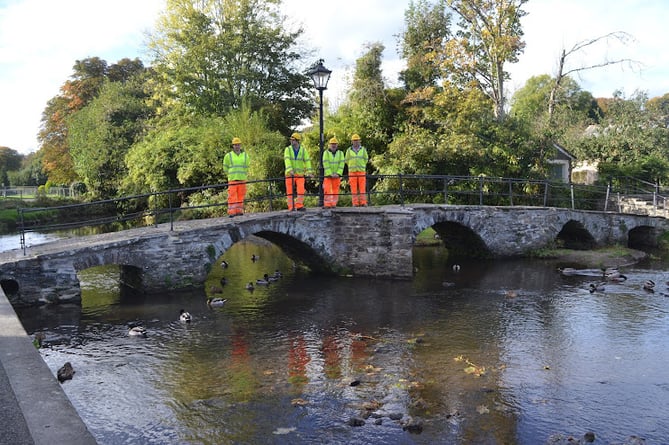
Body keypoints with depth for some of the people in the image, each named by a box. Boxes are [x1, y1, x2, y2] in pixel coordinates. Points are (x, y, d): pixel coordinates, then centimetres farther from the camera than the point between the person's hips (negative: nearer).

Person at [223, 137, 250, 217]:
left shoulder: (245, 155, 10)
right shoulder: (228, 156, 3)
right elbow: (225, 168, 12)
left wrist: (245, 176, 13)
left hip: (242, 180, 2)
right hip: (232, 180, -2)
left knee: (241, 196, 3)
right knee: (232, 196, -8)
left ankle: (239, 211, 9)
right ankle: (232, 212, -8)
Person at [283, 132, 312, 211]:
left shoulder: (303, 150, 4)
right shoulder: (288, 149, 0)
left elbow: (307, 161, -3)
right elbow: (287, 160, -14)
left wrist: (308, 171, -17)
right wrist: (290, 170, -30)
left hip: (300, 174, 1)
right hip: (290, 174, -1)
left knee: (301, 190, -9)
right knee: (290, 191, -1)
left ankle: (299, 206, -2)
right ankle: (291, 207, 4)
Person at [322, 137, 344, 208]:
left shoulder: (340, 153, 9)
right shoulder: (326, 153, 2)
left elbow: (341, 164, -1)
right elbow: (325, 164, -7)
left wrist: (338, 173, -14)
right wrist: (330, 174, -15)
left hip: (337, 175, 2)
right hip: (328, 175, -2)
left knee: (335, 191, 1)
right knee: (327, 190, -9)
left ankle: (333, 204, 7)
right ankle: (327, 204, -9)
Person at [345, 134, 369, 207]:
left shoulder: (363, 149, 5)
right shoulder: (349, 150, 5)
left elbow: (366, 159, 10)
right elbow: (346, 160, 11)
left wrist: (361, 167, 11)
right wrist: (352, 167, 11)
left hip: (361, 171, 0)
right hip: (352, 172, 0)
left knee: (362, 188, -5)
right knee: (354, 188, -3)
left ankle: (363, 203, -5)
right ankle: (355, 203, -1)